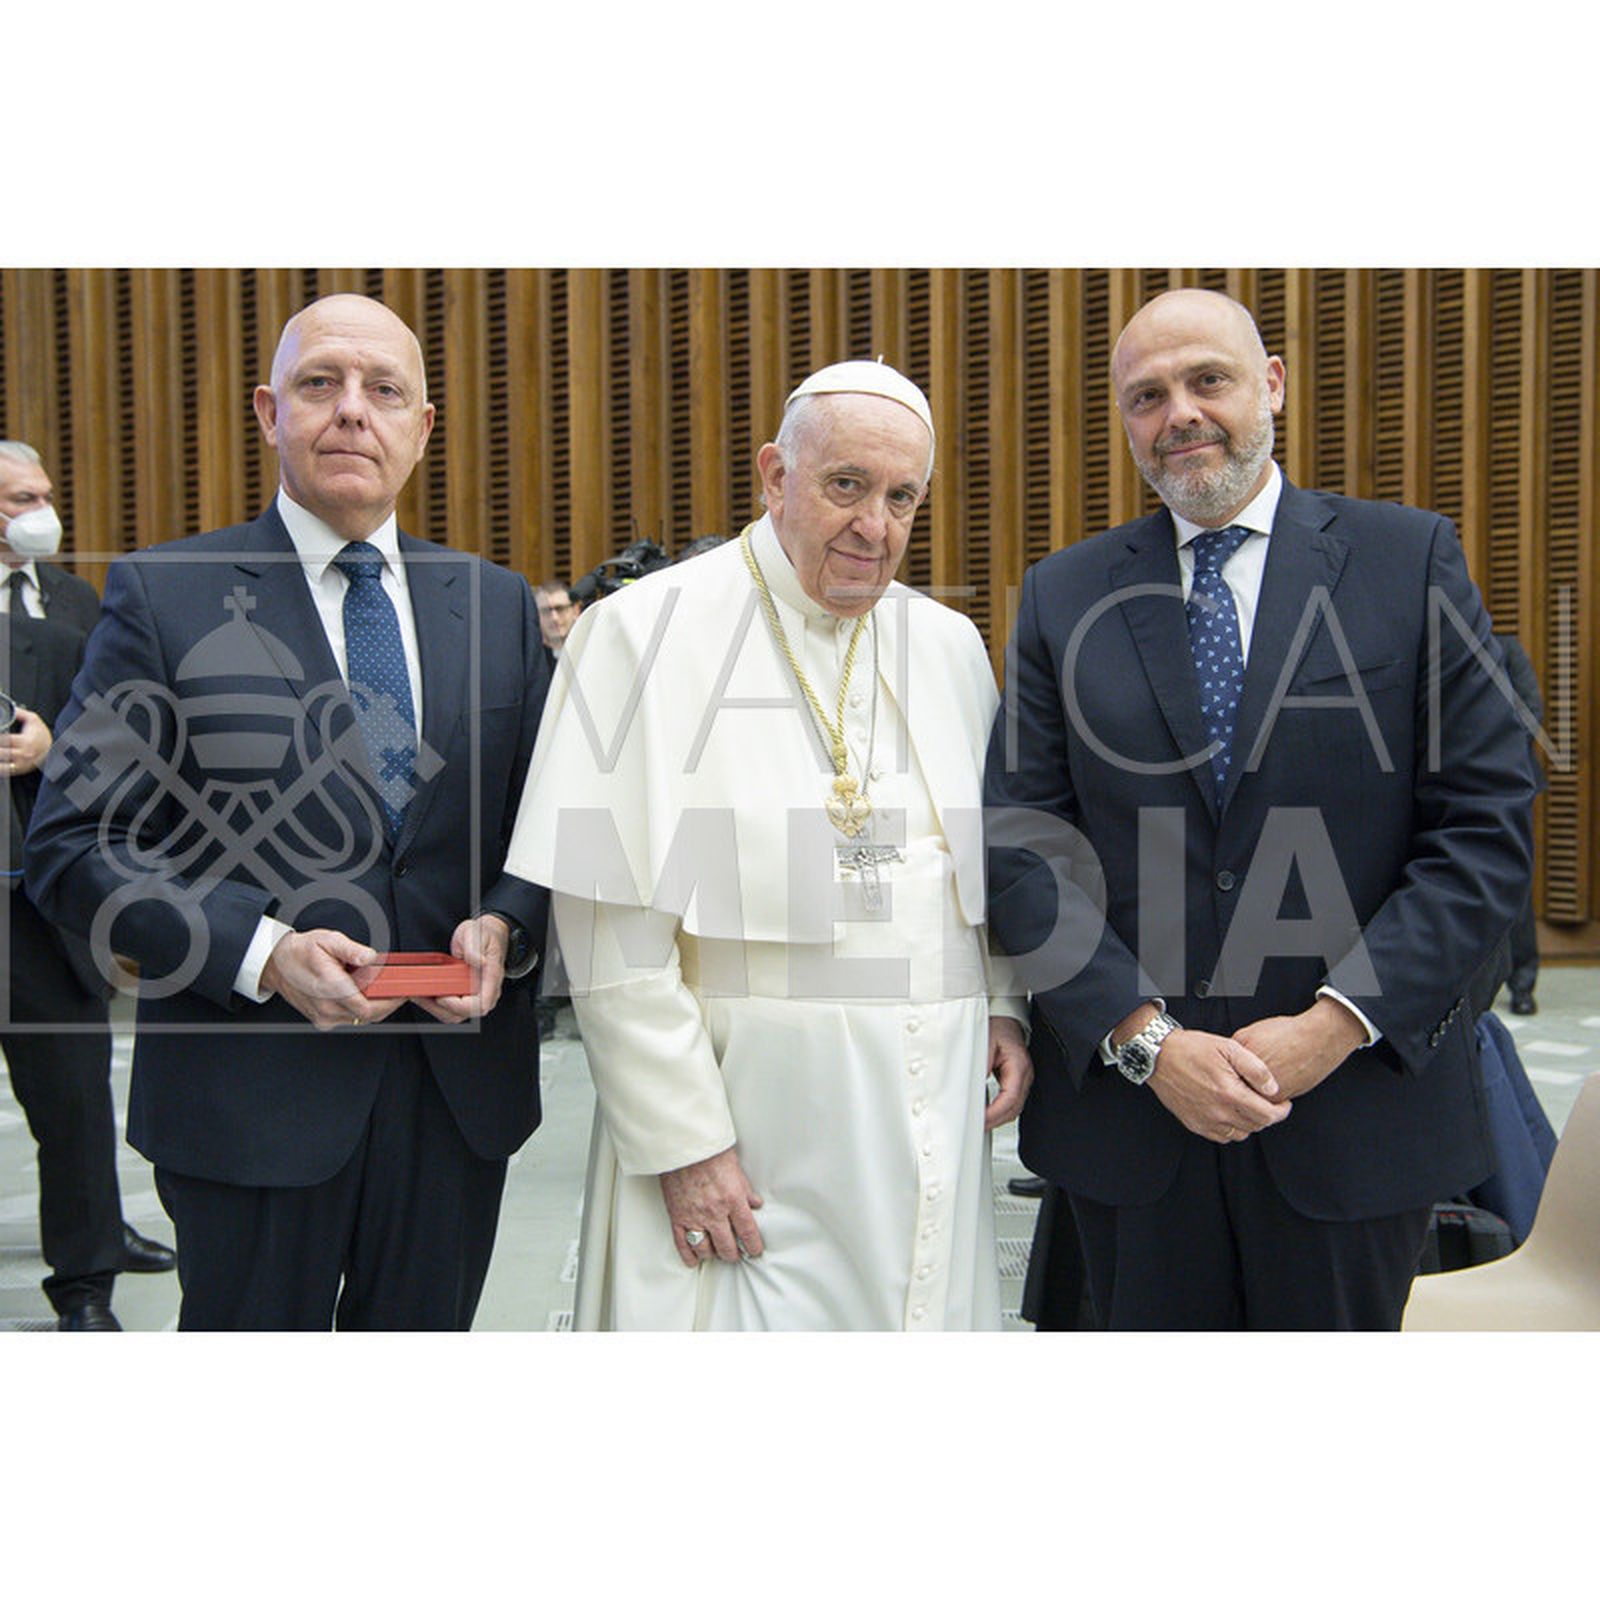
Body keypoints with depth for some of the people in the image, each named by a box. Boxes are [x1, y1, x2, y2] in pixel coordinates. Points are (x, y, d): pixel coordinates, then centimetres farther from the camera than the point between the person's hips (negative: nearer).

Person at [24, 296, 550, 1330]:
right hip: (252, 1091, -3)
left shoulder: (499, 605, 8)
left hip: (463, 1087, 4)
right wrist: (261, 953, -19)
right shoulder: (166, 596, -4)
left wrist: (505, 925, -10)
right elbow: (74, 845, -7)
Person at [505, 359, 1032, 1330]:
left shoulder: (950, 648, 10)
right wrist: (683, 1137, -15)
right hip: (742, 1118, -5)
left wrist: (1003, 1004, 3)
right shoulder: (647, 633, -8)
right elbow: (615, 930, -12)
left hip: (928, 1122, 5)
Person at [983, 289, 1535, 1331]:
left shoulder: (1411, 562, 0)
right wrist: (1147, 1039, -11)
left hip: (1356, 1106, -1)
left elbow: (1487, 830, -4)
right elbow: (1022, 849, 0)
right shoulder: (1065, 597, 4)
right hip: (1128, 1107, 1)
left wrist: (1339, 1023, -13)